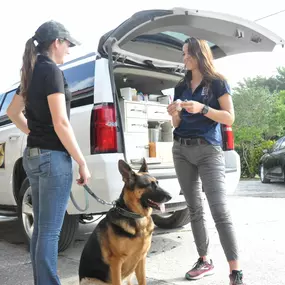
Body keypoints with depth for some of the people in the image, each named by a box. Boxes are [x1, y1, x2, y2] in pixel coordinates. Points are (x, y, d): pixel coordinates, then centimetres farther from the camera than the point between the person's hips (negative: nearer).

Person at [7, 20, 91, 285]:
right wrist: (82, 162, -14)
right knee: (50, 230, -3)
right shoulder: (51, 70, -13)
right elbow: (60, 123, -19)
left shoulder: (32, 72, 13)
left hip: (33, 155, 9)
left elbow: (12, 112, 25)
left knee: (40, 228, 15)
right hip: (53, 157, -9)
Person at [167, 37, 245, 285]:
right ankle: (205, 261, 19)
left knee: (220, 211, -13)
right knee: (194, 209, 8)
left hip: (208, 150, -5)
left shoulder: (217, 82, 2)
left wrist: (202, 108, -17)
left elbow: (229, 118, -4)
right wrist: (175, 113, -4)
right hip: (181, 150, 6)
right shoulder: (181, 87, 16)